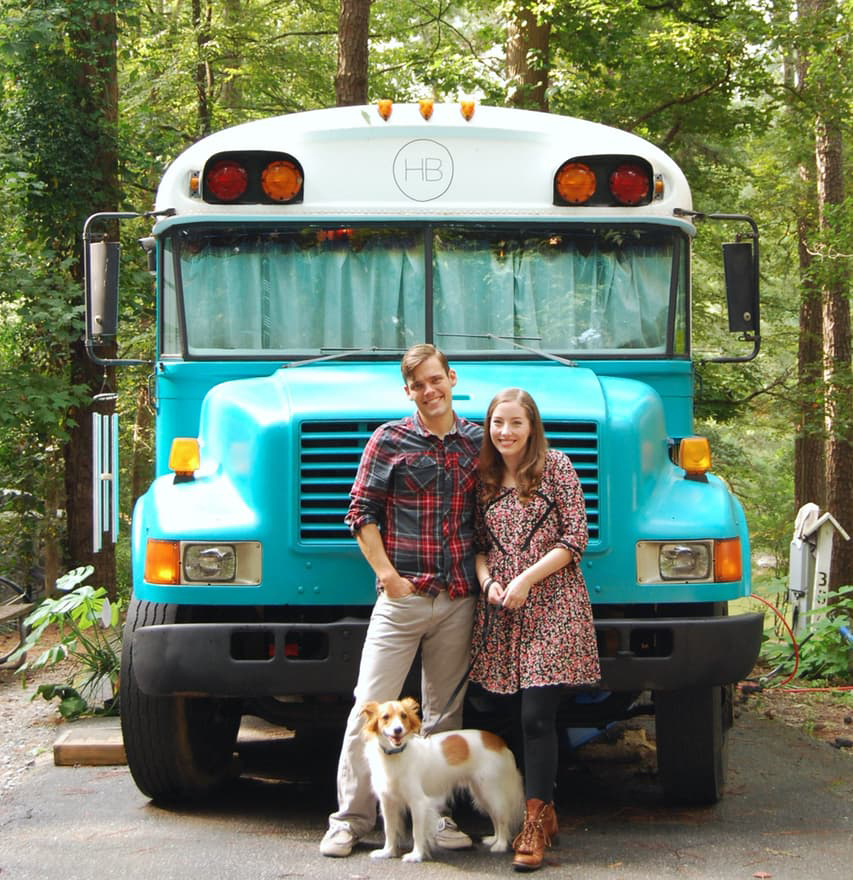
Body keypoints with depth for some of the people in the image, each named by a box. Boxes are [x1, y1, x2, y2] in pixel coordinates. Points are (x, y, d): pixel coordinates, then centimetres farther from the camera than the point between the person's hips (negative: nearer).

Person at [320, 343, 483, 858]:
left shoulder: (478, 442, 9)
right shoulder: (390, 441, 0)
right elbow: (361, 512, -1)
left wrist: (483, 574, 3)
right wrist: (387, 574, -9)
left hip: (459, 602, 3)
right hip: (402, 598, -3)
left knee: (445, 715, 9)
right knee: (371, 707, -5)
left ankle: (436, 816, 17)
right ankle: (350, 820, 2)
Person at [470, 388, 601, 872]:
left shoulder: (556, 467, 0)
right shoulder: (486, 479, 13)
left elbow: (576, 537, -4)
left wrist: (527, 578, -12)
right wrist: (487, 579, -1)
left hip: (553, 606, -4)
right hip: (503, 613, 5)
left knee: (537, 716, -11)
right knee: (528, 717, 7)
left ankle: (534, 826, -8)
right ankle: (546, 812, 20)